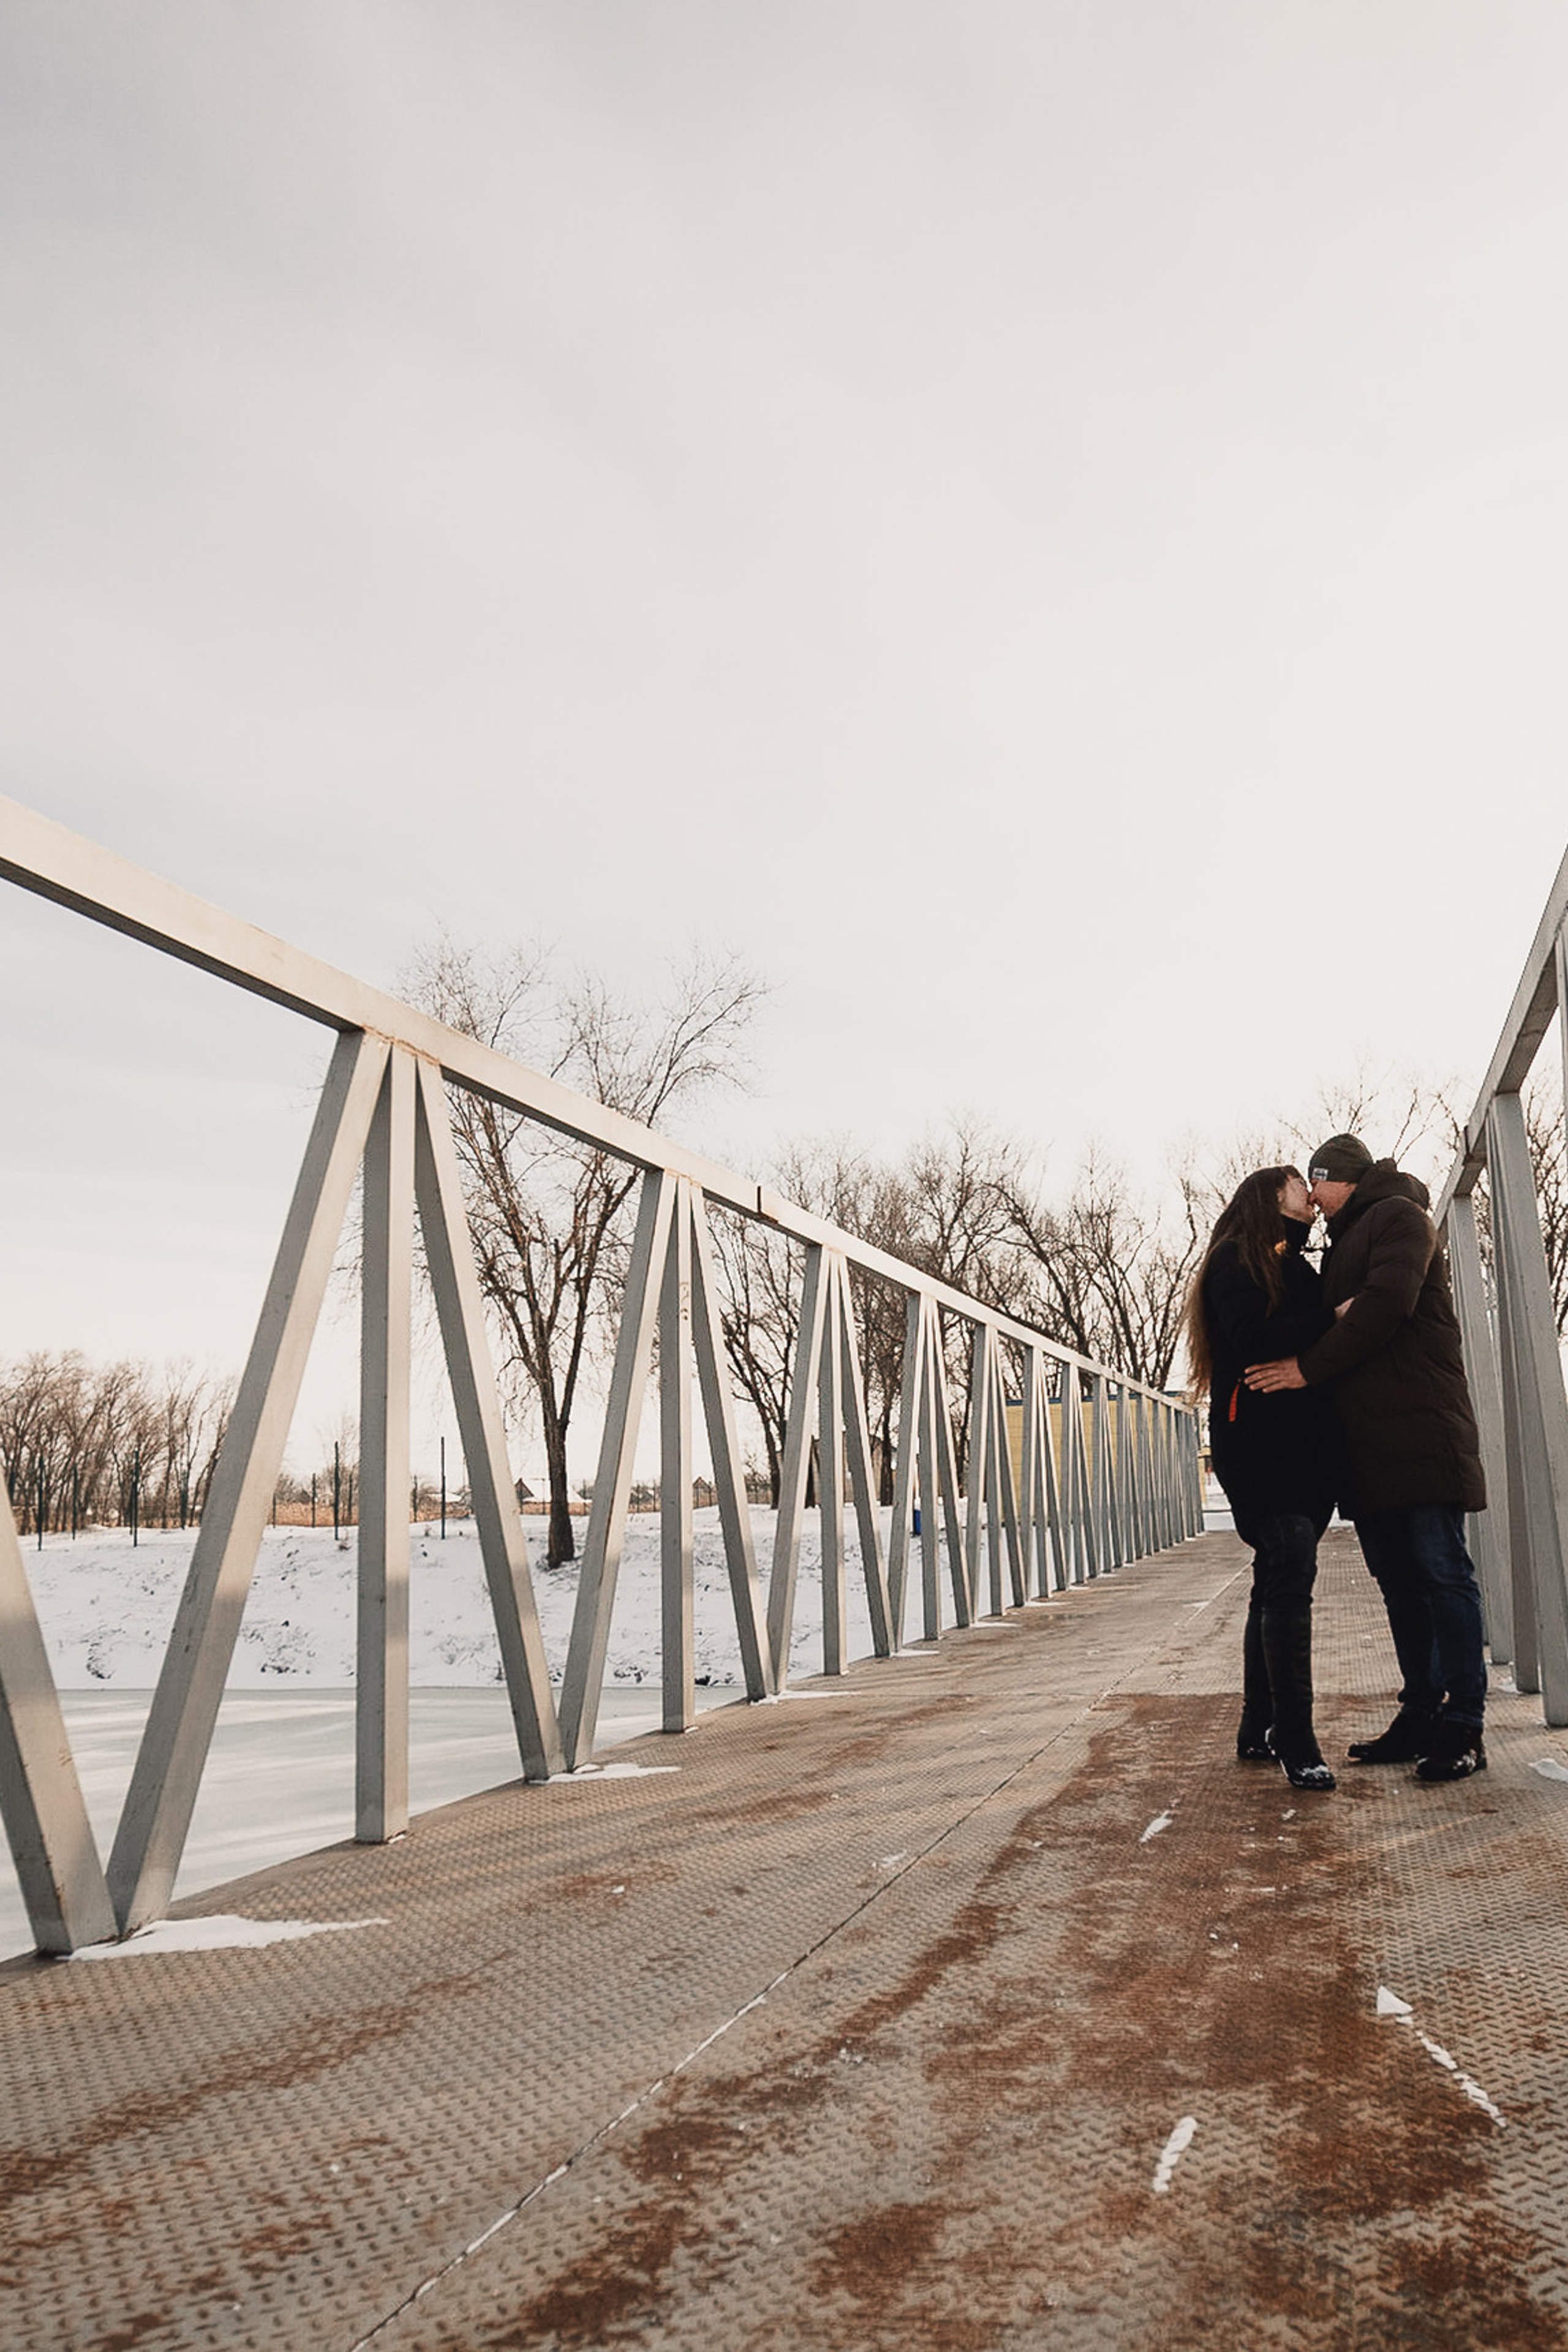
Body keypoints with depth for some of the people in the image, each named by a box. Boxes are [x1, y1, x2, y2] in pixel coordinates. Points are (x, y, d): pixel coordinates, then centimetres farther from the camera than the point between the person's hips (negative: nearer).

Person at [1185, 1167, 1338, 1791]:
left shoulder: (1296, 1265, 24)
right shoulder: (1238, 1260, -2)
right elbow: (1255, 1340, -17)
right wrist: (1334, 1319, -15)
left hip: (1305, 1446, 8)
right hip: (1259, 1443, -8)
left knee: (1279, 1583, 10)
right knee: (1290, 1578, -15)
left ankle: (1259, 1730, 17)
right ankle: (1296, 1742, -13)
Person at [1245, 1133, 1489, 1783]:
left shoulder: (1397, 1215, 0)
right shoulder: (1342, 1246, 27)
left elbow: (1388, 1302, -16)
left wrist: (1309, 1366, -16)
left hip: (1420, 1427, -9)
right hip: (1367, 1437, 9)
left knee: (1442, 1570, -8)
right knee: (1399, 1581, 8)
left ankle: (1462, 1727, -7)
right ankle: (1421, 1717, 11)